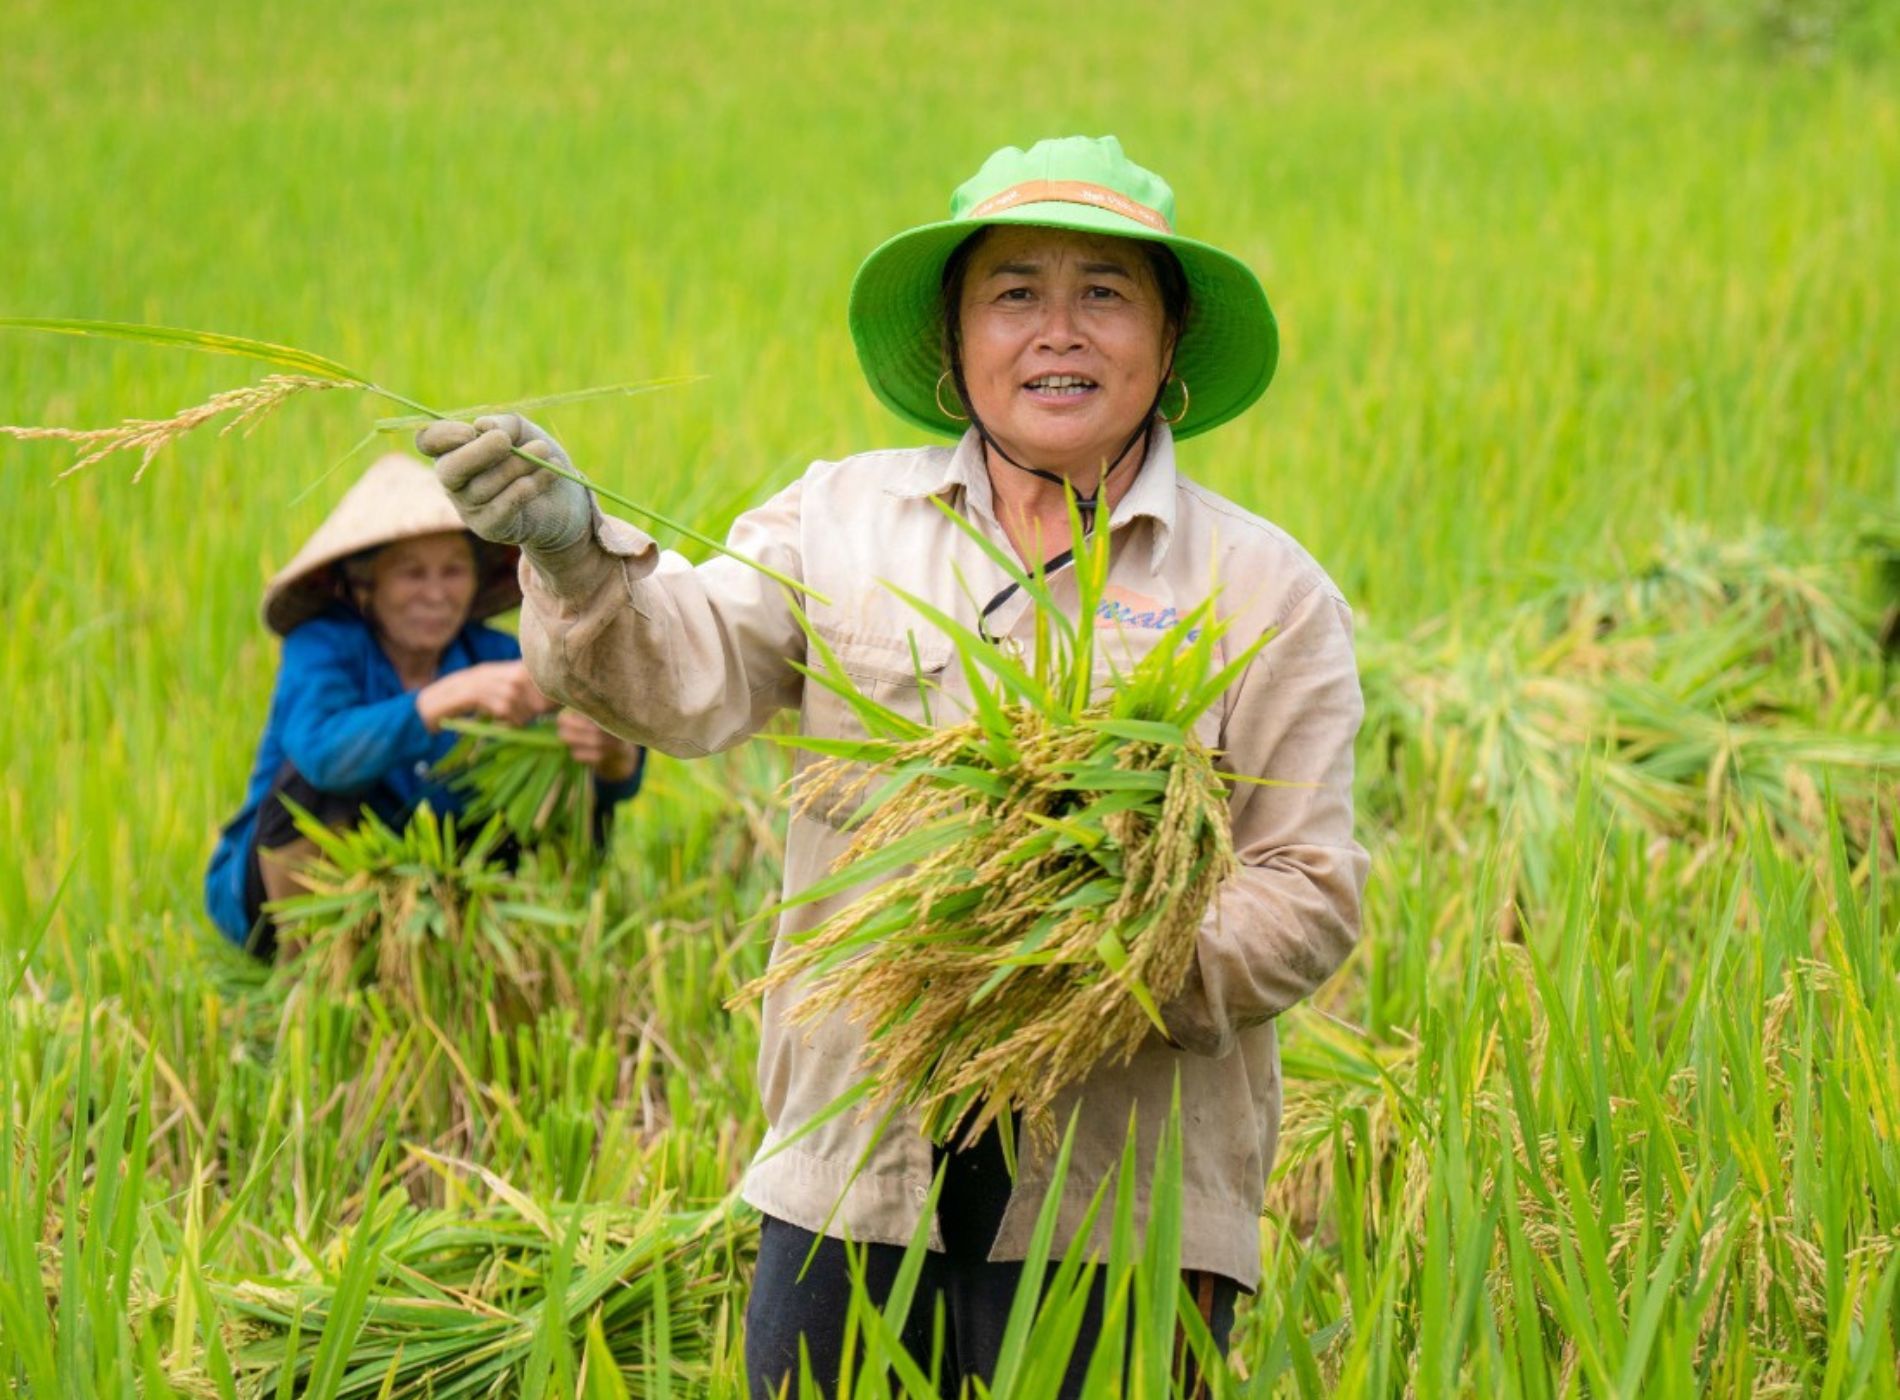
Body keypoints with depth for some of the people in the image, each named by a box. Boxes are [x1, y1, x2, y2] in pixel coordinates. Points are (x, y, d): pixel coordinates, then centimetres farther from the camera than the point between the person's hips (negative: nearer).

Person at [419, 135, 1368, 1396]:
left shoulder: (1267, 592, 4)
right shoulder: (845, 517, 9)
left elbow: (1309, 891, 0)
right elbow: (690, 673, -8)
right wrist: (574, 551, -28)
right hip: (854, 1164, 2)